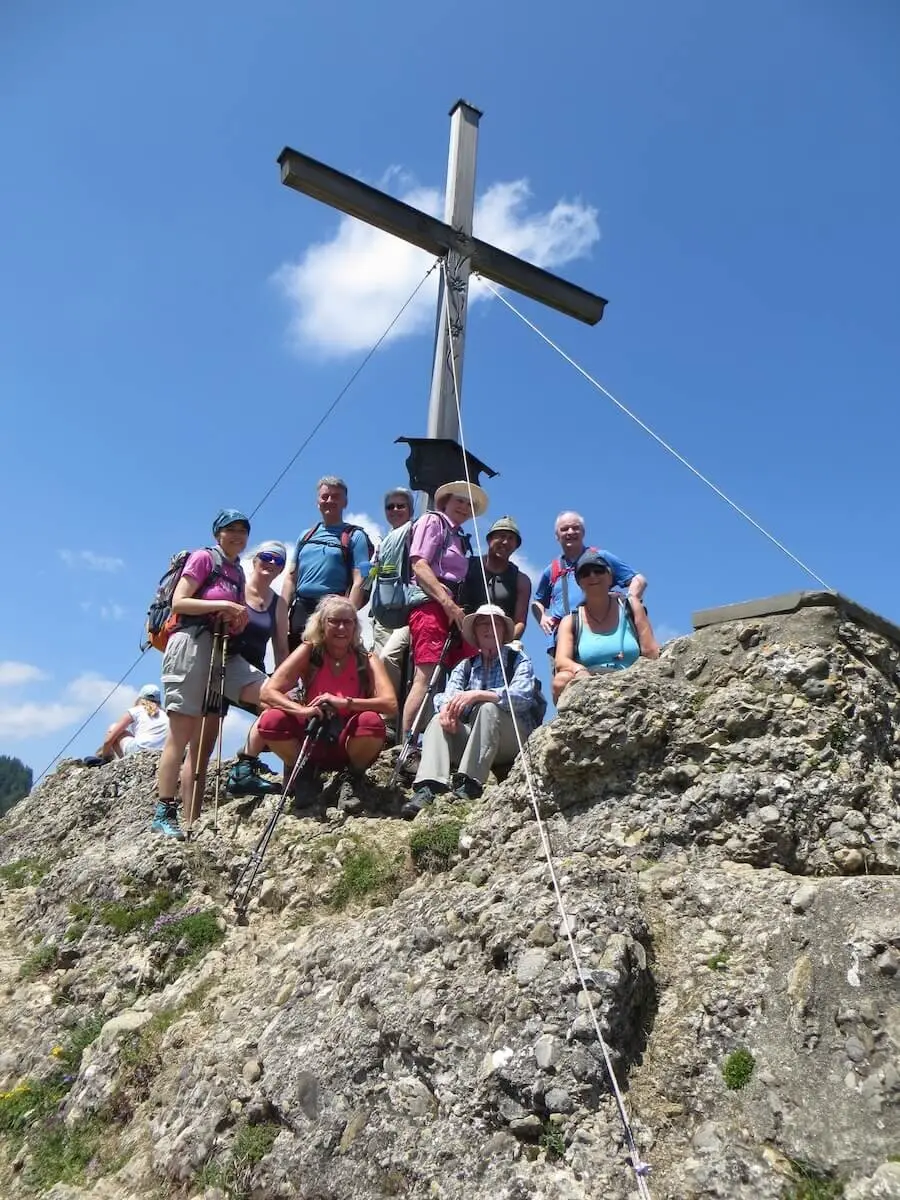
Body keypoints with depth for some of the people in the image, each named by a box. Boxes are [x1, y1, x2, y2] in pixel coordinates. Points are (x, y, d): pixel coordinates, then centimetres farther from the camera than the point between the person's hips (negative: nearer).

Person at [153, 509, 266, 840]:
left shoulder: (238, 573, 23)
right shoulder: (203, 558, 2)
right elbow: (178, 603, -7)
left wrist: (239, 619, 2)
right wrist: (222, 605, -13)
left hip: (223, 650, 7)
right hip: (192, 643, -7)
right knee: (181, 734, -8)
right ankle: (164, 814, 0)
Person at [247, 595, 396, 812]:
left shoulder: (367, 660, -7)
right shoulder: (309, 651, -7)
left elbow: (390, 705, -21)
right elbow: (267, 692, -15)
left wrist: (344, 702, -34)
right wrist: (302, 710, -34)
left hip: (349, 744, -1)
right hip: (311, 739, 1)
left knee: (372, 722, -33)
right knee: (271, 721, -27)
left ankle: (351, 779, -3)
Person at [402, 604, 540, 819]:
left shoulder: (519, 660, 2)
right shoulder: (466, 665, 15)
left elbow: (522, 697, -18)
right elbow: (445, 695, -1)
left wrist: (478, 694, -31)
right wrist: (446, 707, -26)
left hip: (513, 739, -4)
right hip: (471, 737, 4)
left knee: (489, 708, -31)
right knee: (439, 721, -20)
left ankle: (468, 785, -38)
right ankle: (429, 788, -39)